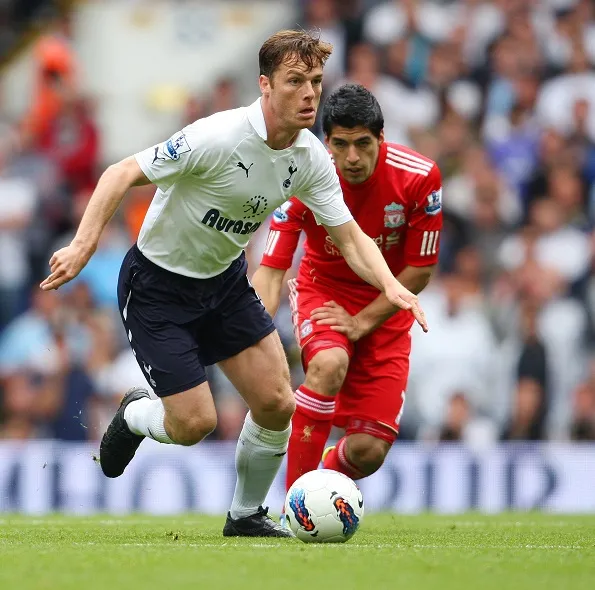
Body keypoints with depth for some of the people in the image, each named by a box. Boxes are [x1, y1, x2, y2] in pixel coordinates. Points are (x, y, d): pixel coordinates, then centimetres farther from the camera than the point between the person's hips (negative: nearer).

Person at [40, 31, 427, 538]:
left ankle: (247, 515, 21)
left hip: (225, 281, 6)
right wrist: (84, 244, -37)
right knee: (194, 424, -9)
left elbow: (350, 236, -4)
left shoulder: (311, 159, -9)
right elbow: (123, 174, -24)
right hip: (157, 284, -6)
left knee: (276, 405, -3)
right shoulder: (218, 137, -29)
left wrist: (390, 285, -23)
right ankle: (133, 416, 27)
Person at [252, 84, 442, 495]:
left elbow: (421, 270, -12)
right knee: (329, 363, -37)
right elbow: (271, 269, -22)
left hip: (386, 309, 1)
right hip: (323, 290, -1)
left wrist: (361, 323, -17)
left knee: (369, 452, -10)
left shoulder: (419, 177, -21)